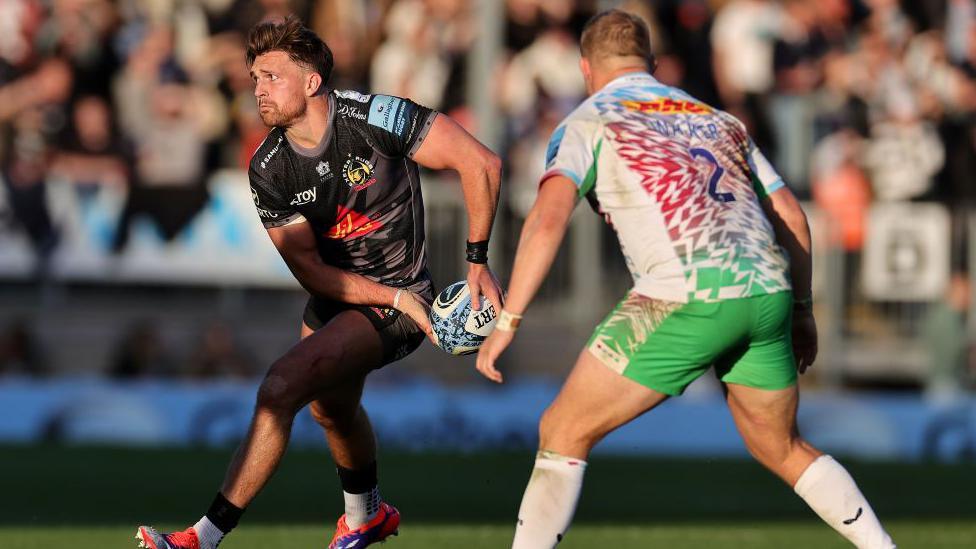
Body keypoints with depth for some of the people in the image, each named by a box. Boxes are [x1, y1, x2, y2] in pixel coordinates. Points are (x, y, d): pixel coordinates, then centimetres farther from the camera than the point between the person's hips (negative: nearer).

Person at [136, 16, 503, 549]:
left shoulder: (374, 118, -23)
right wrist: (398, 298, -20)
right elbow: (308, 268, -10)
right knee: (331, 408, 27)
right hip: (333, 295, 7)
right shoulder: (268, 170, -10)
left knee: (279, 389, -21)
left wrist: (477, 261, -17)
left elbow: (480, 163, -19)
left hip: (395, 295, -7)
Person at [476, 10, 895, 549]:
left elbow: (548, 218, -6)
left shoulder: (587, 123, 10)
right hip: (767, 291, 5)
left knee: (564, 432, 5)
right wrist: (800, 310, 30)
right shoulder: (718, 120, 26)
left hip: (686, 299, -5)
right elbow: (791, 216, 24)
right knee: (783, 449, 25)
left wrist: (507, 321, -7)